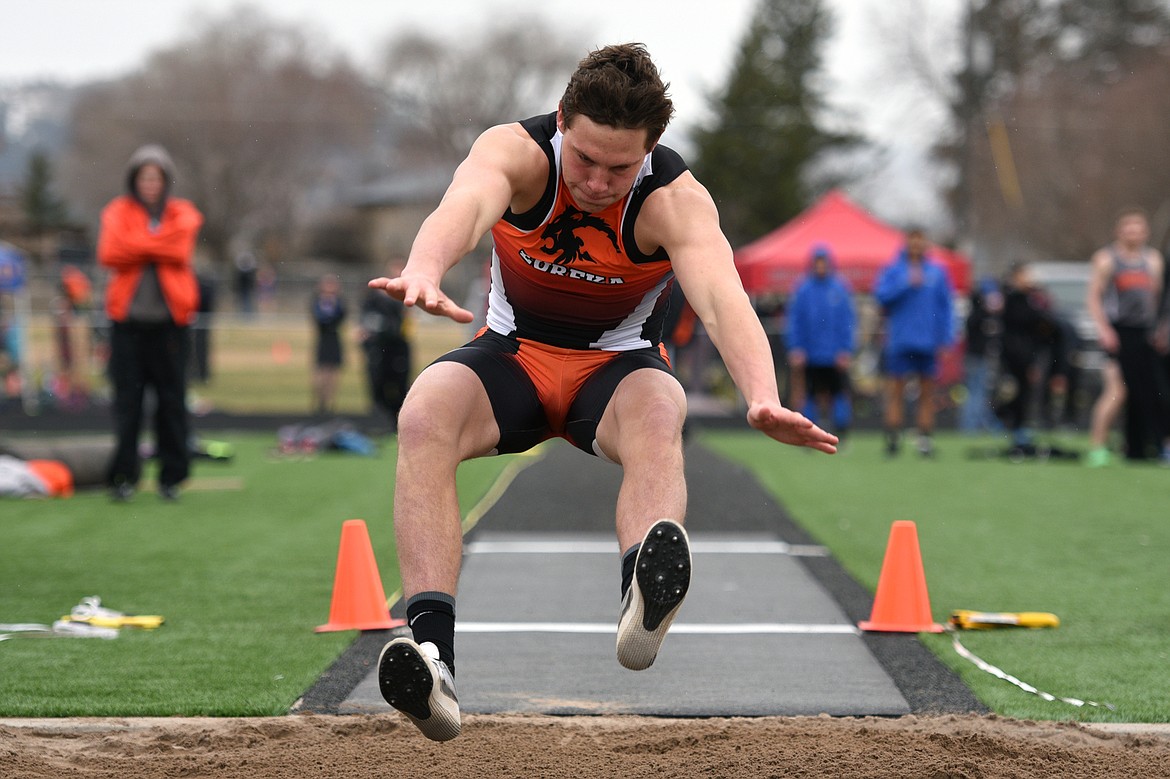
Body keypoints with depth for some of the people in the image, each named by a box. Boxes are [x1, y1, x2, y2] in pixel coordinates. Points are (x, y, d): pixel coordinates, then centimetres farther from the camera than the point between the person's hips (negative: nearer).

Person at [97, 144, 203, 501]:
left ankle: (172, 475, 7)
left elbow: (180, 250, -9)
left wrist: (137, 245, -8)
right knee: (127, 399, -3)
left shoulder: (183, 214, 10)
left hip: (169, 320, 0)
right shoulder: (118, 212, 8)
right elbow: (109, 253, -9)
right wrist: (158, 245, -9)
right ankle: (124, 475, 2)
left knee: (171, 399, 0)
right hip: (128, 320, 0)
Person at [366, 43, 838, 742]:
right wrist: (425, 271, -67)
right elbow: (468, 204, -42)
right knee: (424, 417, -32)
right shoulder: (516, 150, -19)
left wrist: (763, 399, -59)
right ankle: (433, 647, -47)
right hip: (512, 351, 1)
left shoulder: (676, 199, -20)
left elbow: (722, 298, -38)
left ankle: (644, 606, -66)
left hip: (618, 363, -1)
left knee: (659, 415, -37)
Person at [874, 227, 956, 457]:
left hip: (928, 342, 2)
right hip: (900, 341, -2)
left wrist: (946, 338, 3)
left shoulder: (937, 272, 8)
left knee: (927, 392, 4)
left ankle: (926, 438, 7)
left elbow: (945, 305, 9)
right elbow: (881, 294, -9)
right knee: (896, 390, -2)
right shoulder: (893, 270, 4)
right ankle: (893, 437, 1)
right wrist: (907, 283, -16)